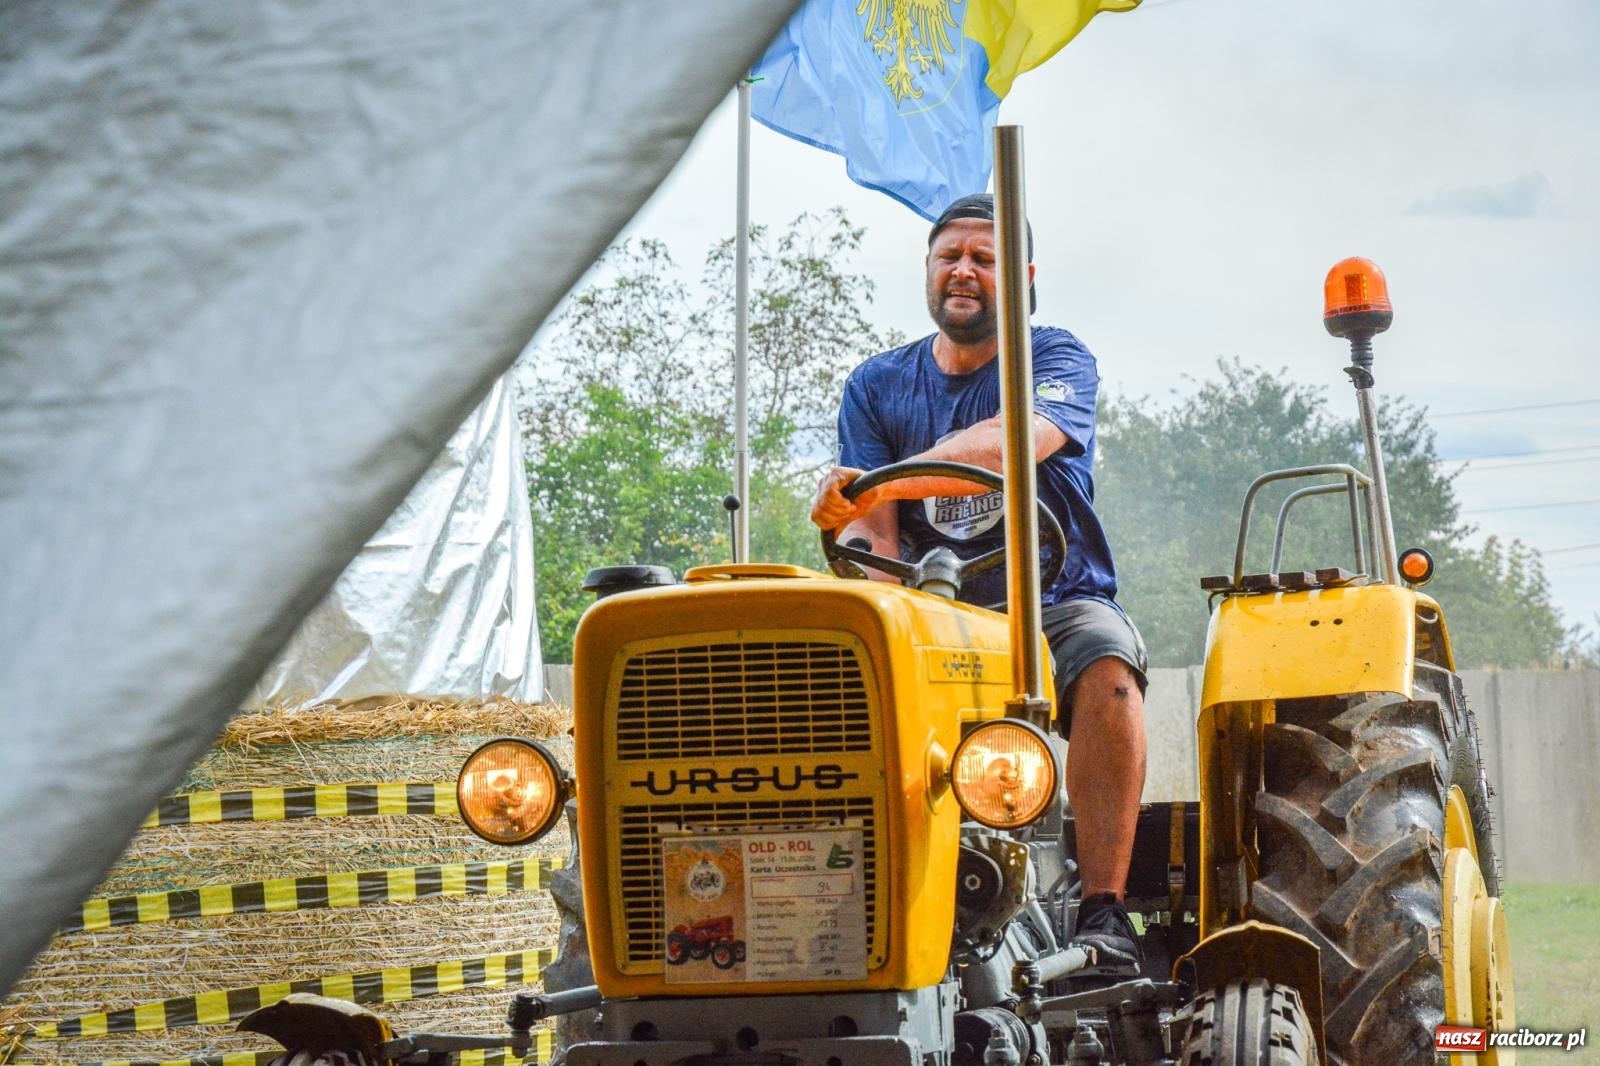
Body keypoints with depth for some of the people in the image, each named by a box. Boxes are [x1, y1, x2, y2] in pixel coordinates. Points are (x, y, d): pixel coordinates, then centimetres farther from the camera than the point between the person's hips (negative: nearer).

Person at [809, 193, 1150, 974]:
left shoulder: (1056, 359, 0)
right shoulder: (876, 386, 11)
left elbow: (1020, 440, -24)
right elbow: (868, 532, -1)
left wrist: (883, 480, -40)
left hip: (1055, 601, -3)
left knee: (1106, 670, -34)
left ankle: (1103, 910, -36)